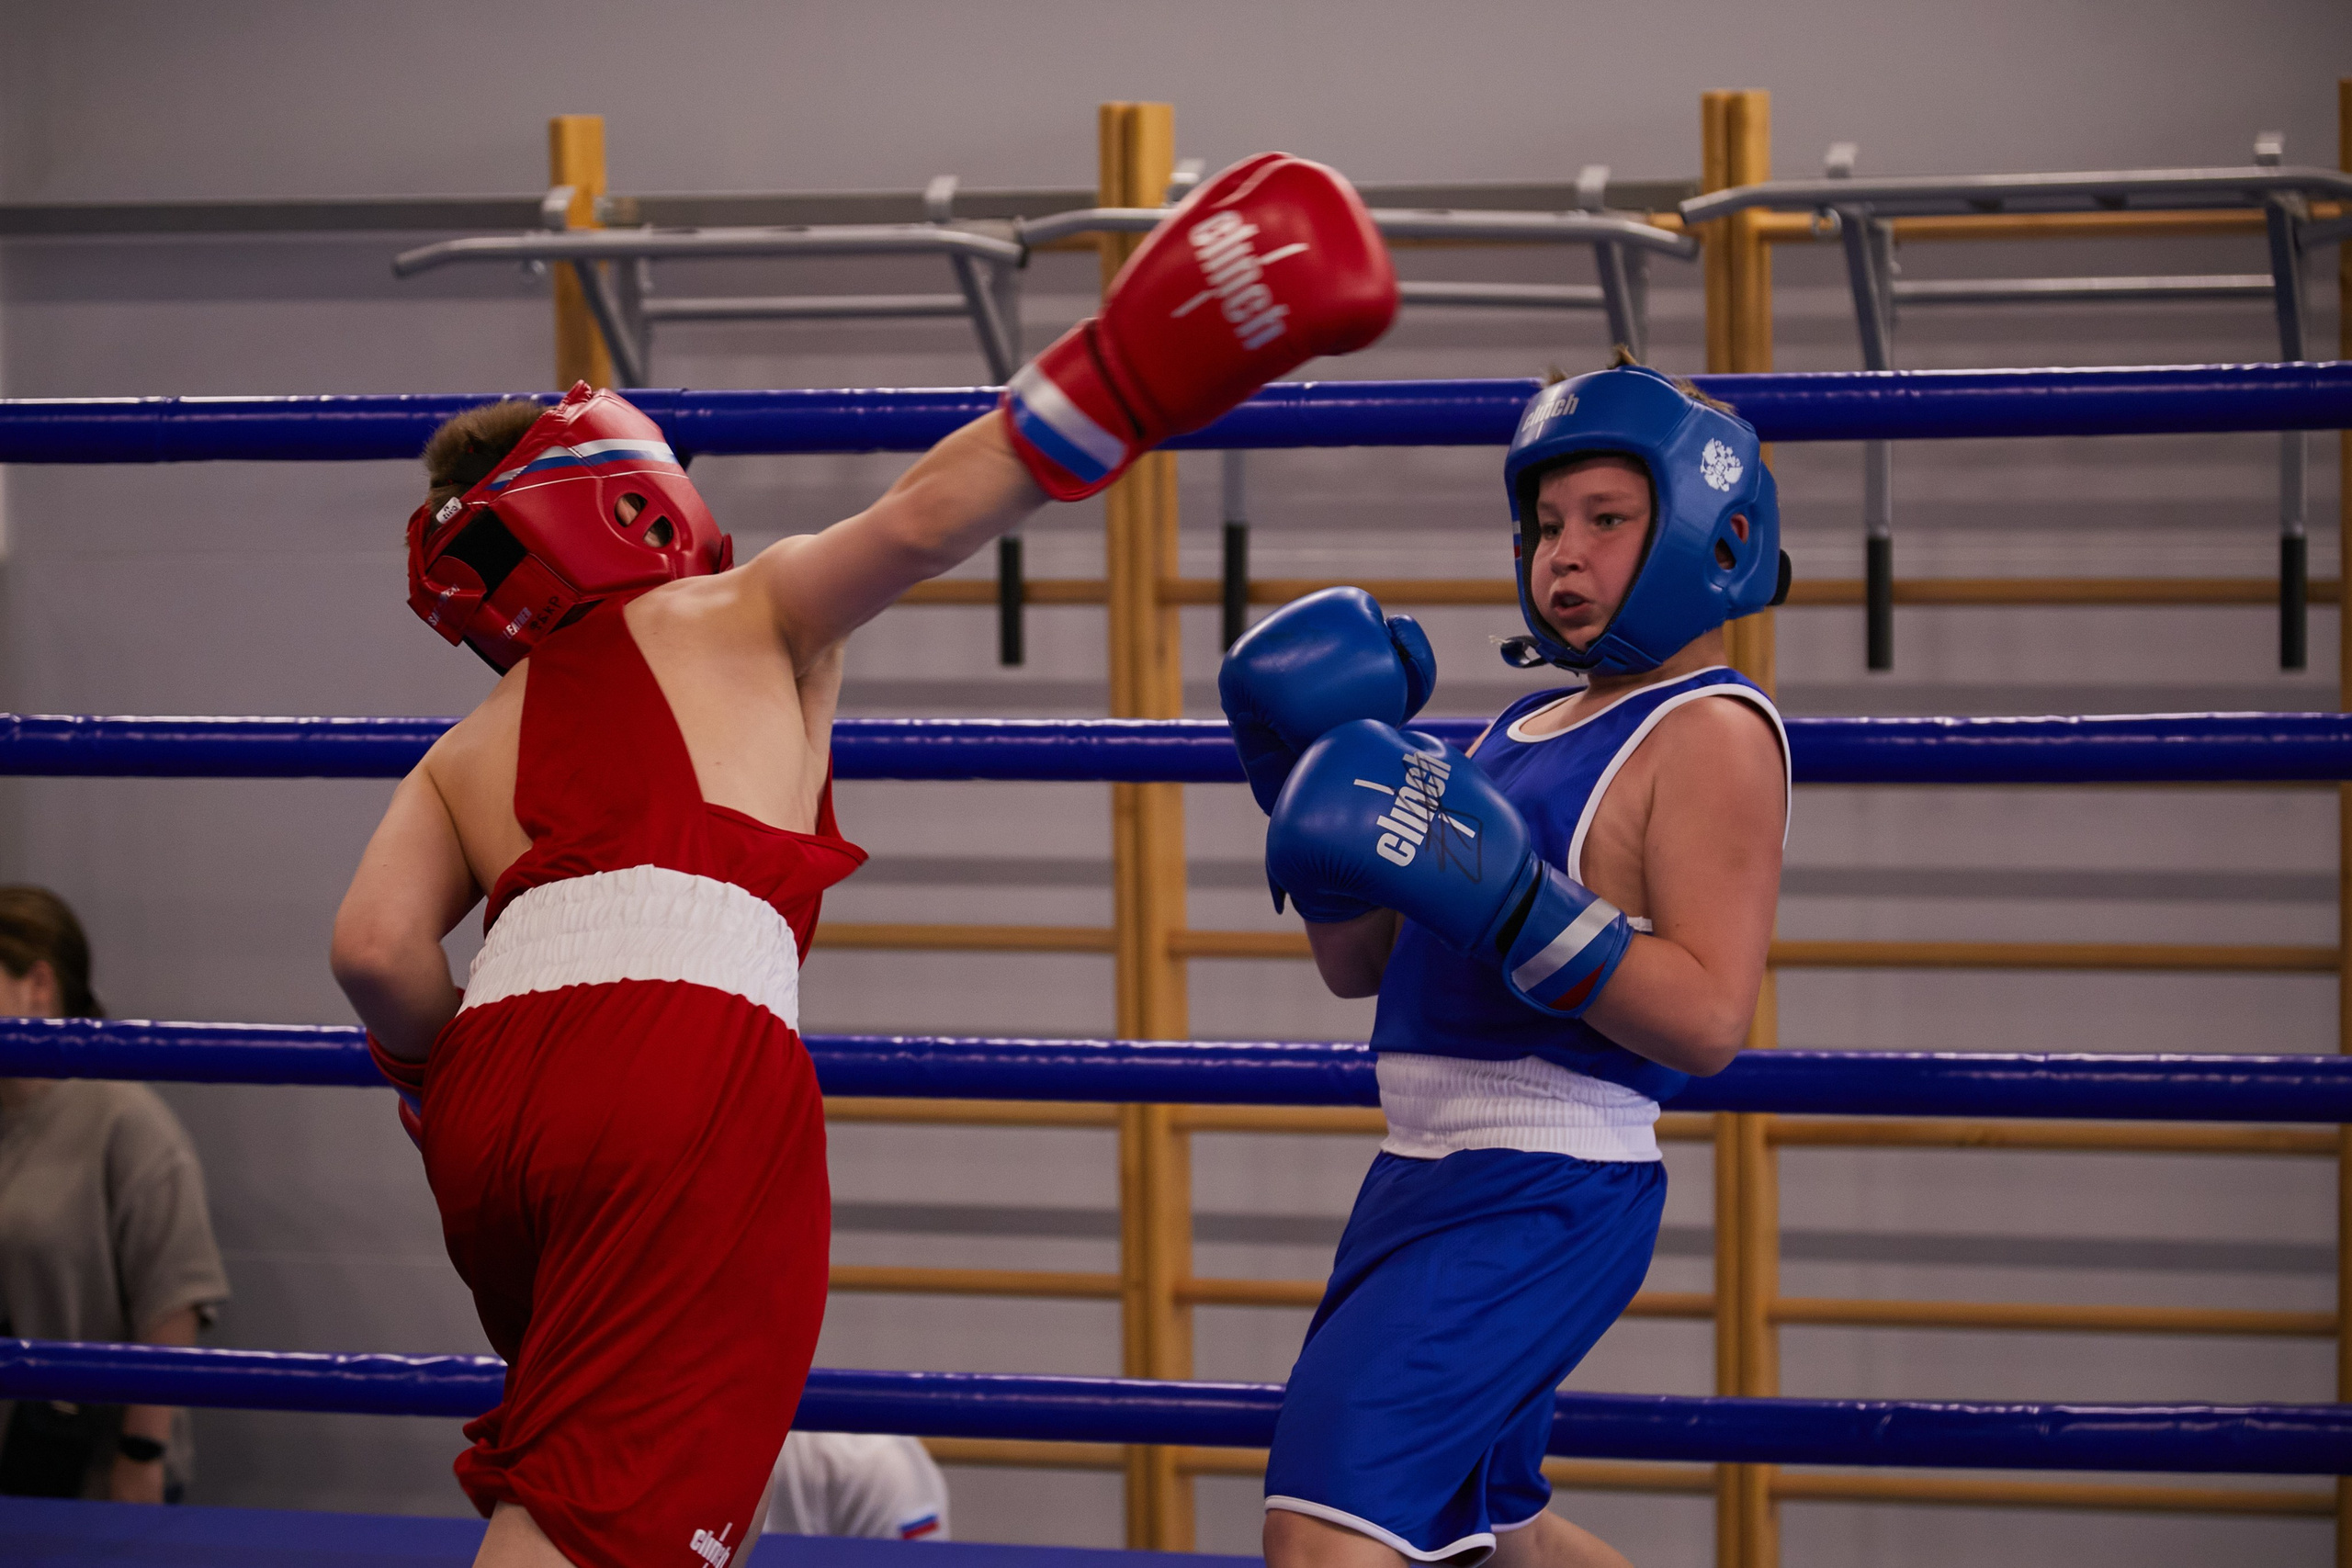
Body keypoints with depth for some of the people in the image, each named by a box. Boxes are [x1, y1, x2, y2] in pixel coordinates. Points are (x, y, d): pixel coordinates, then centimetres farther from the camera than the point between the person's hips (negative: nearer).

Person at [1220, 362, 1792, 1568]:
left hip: (1543, 1201, -10)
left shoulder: (1712, 735, -11)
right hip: (1429, 1174, 10)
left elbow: (1707, 1019, -22)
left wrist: (1504, 899, -29)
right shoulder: (1529, 725, 16)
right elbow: (1360, 962, 20)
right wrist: (1312, 778, 7)